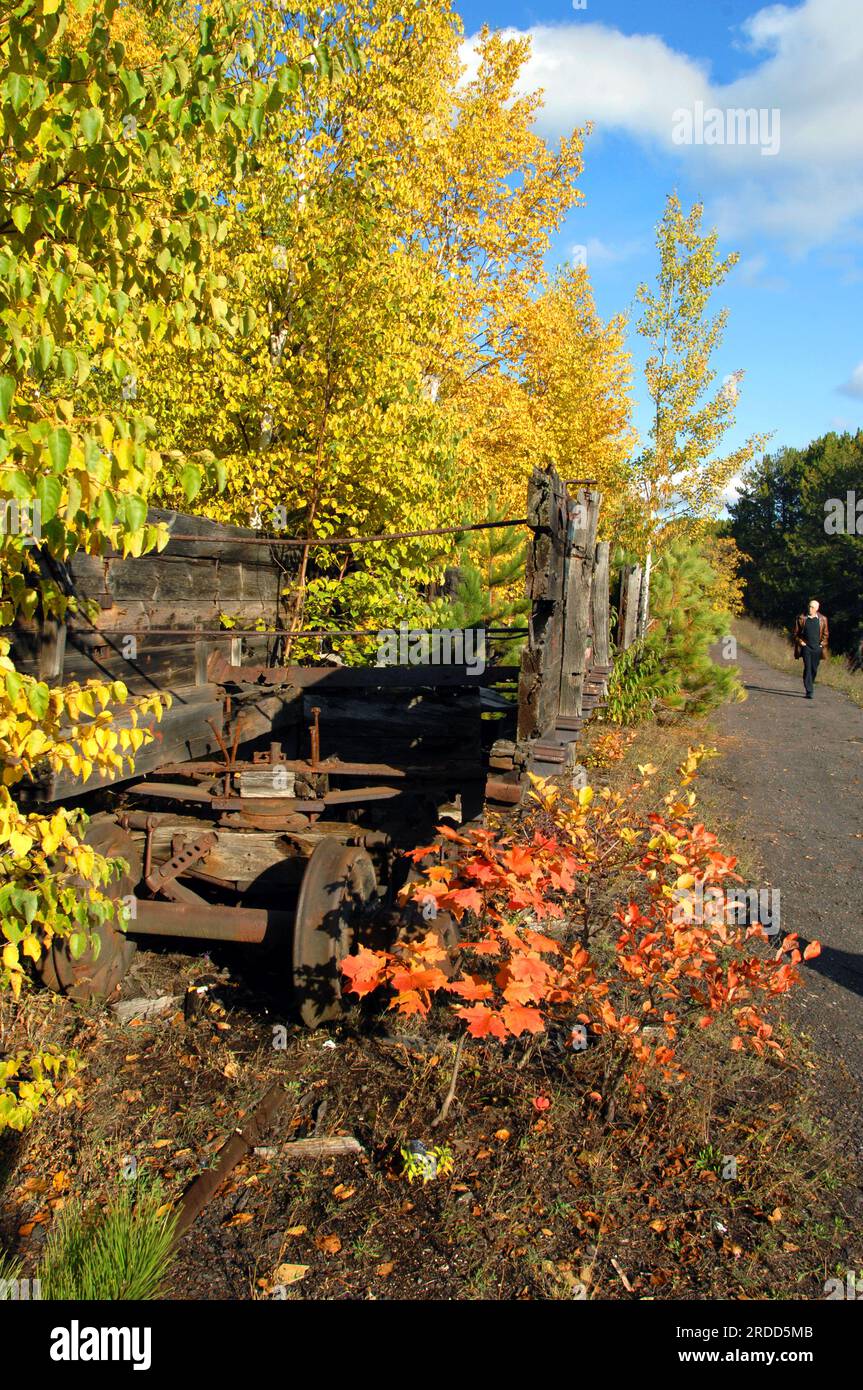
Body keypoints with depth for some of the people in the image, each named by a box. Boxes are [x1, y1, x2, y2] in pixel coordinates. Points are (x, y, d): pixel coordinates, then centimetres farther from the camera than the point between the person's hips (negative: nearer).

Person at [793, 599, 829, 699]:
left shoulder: (822, 619, 4)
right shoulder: (802, 618, 0)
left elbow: (826, 634, 13)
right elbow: (796, 632, 8)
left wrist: (822, 644, 2)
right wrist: (800, 642, -3)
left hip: (817, 648, 2)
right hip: (806, 647, -2)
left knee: (814, 669, 9)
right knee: (807, 668, -12)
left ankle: (809, 686, 31)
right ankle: (809, 691, -15)